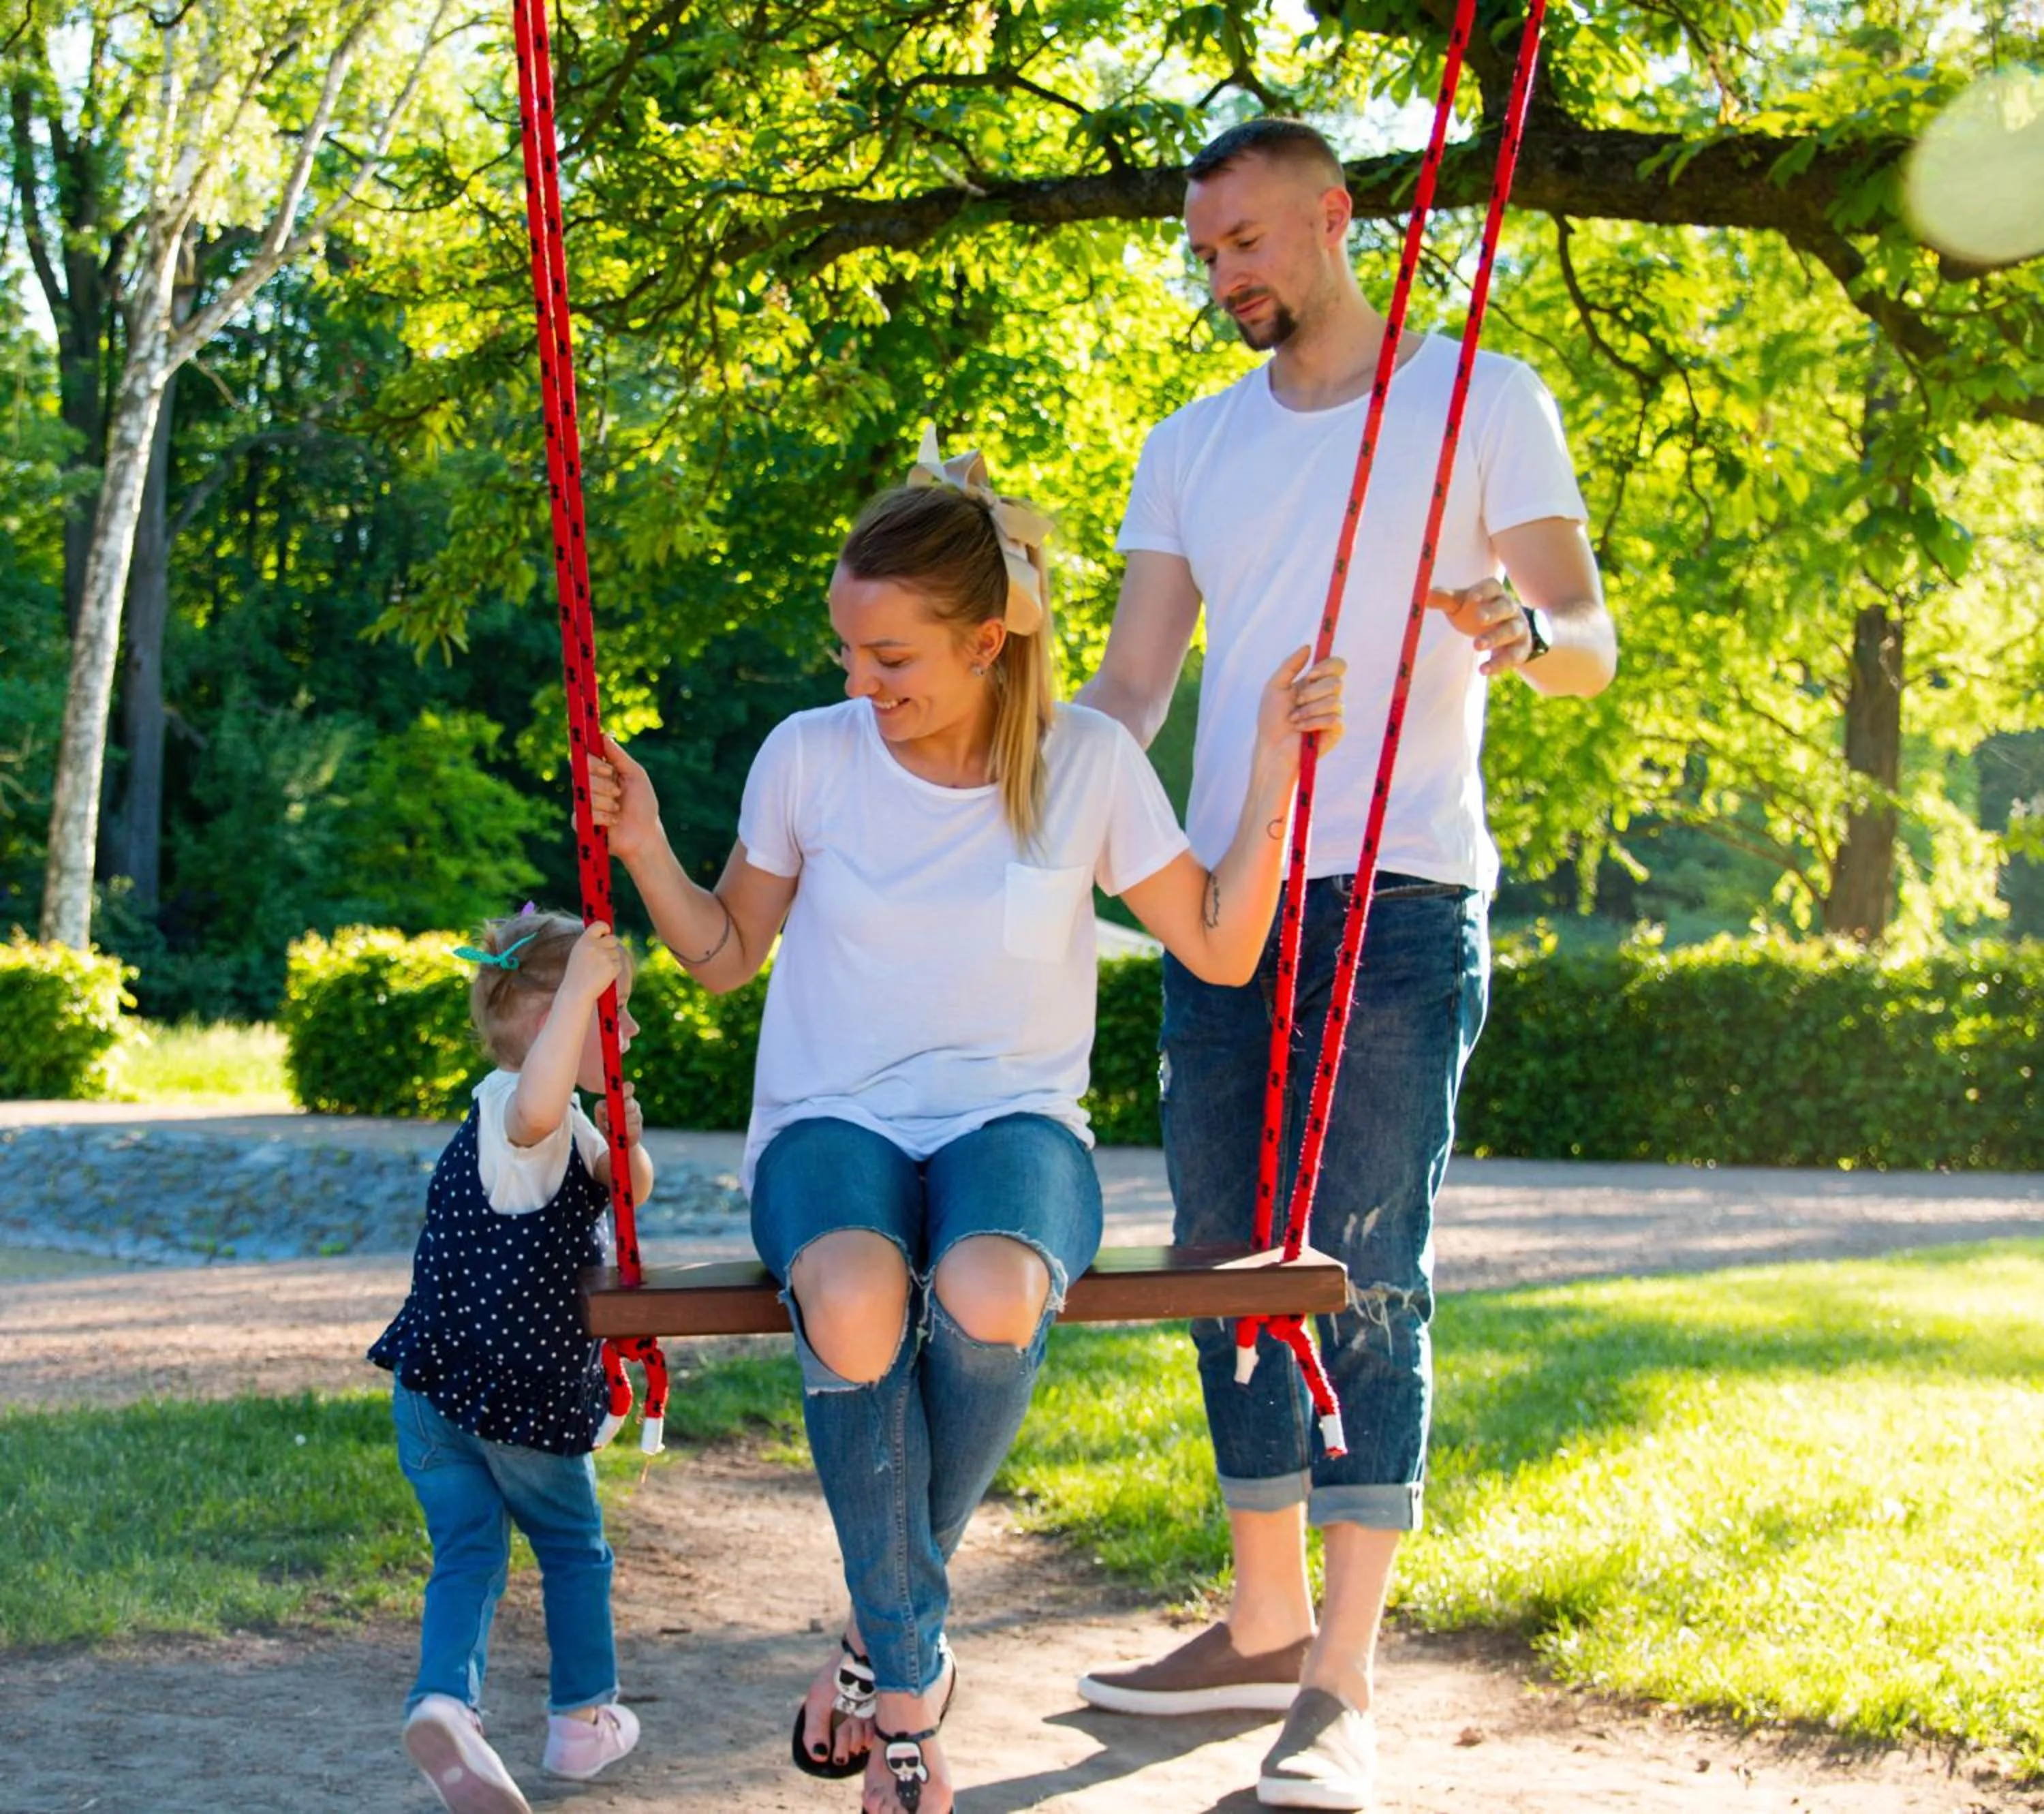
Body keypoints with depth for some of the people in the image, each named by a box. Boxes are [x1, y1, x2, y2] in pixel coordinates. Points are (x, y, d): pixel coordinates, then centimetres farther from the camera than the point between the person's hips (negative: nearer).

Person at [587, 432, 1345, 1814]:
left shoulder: (1086, 765, -1)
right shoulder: (810, 756, 0)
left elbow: (1221, 951, 4)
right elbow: (726, 953, 12)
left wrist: (1273, 778, -6)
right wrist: (646, 851, -5)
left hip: (1012, 1124, 0)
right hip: (830, 1125, 0)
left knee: (991, 1297, -38)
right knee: (853, 1302, -38)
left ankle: (885, 1627, -11)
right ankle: (913, 1678, -17)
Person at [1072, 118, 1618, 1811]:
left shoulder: (1482, 398, 2)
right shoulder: (1191, 447, 16)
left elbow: (1592, 640, -2)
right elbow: (1132, 682, 13)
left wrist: (1524, 633, -25)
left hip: (1400, 904, -5)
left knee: (1370, 1279, -8)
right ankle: (1265, 1624, 20)